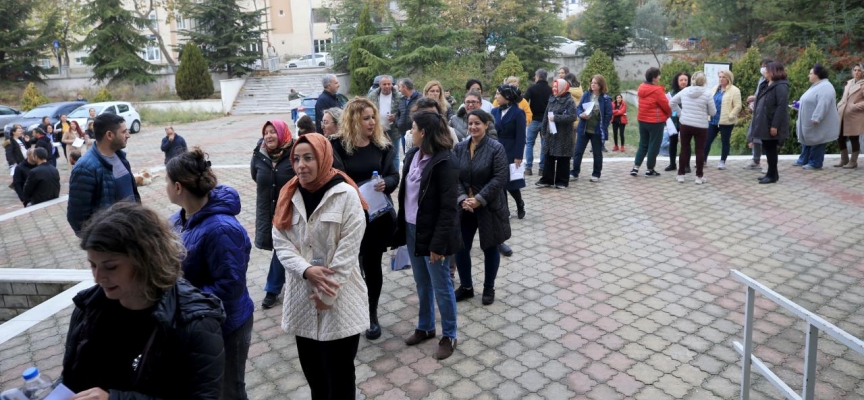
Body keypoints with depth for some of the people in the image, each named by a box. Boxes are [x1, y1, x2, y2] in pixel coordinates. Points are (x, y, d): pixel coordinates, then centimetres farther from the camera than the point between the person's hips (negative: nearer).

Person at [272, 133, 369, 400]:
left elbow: (347, 250, -14)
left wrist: (327, 295, -14)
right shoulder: (289, 195, 5)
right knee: (311, 369, 18)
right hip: (302, 298, 5)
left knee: (339, 374, 7)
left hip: (340, 299, -4)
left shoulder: (346, 195, -11)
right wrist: (307, 270, -18)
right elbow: (280, 242, -1)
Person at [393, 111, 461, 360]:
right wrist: (401, 228, 8)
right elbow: (405, 193, 10)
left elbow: (448, 207, -19)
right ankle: (425, 327, 37)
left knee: (441, 286, 7)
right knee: (422, 284, 20)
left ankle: (449, 336, 24)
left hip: (432, 232, -7)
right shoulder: (412, 155, 5)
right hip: (412, 229, 7)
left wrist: (439, 243, -20)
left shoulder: (443, 162, -18)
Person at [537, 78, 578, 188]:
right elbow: (546, 115, 14)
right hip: (551, 134, 6)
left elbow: (573, 117, -20)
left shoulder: (569, 101, -9)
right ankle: (547, 180, 16)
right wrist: (543, 130, 11)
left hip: (563, 135, -6)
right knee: (549, 157, 8)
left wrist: (556, 118, -22)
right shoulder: (552, 99, 11)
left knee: (563, 159, 2)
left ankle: (562, 181, 11)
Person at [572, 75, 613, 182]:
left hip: (597, 131, -3)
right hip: (583, 129, 3)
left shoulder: (606, 99, -6)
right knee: (578, 151, 4)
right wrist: (581, 114, -17)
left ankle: (596, 174, 20)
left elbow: (609, 115, -7)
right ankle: (574, 172, 13)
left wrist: (603, 128, -13)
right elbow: (578, 108, 5)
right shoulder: (586, 95, 4)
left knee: (597, 153, 10)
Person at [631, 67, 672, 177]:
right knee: (654, 146, 4)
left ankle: (635, 168, 8)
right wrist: (669, 114, 11)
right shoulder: (657, 90, -18)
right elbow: (666, 105, -10)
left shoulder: (641, 88, 4)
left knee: (643, 145, 14)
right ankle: (650, 170, 10)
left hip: (642, 120, 7)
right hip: (655, 121, -7)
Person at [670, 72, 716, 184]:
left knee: (684, 149, 12)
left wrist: (680, 113, 14)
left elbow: (671, 103, 11)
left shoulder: (684, 91, 1)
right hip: (701, 126, -3)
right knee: (700, 150, 7)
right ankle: (699, 176, 10)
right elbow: (713, 112, -4)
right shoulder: (707, 94, -9)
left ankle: (681, 175, 15)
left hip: (685, 124, 3)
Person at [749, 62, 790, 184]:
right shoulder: (769, 85, 15)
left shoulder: (780, 86, -14)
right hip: (765, 123, 9)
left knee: (771, 149, -2)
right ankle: (771, 173, 23)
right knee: (767, 149, 13)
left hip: (771, 125, -9)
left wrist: (775, 125, -25)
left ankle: (772, 175, 7)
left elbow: (781, 106, -21)